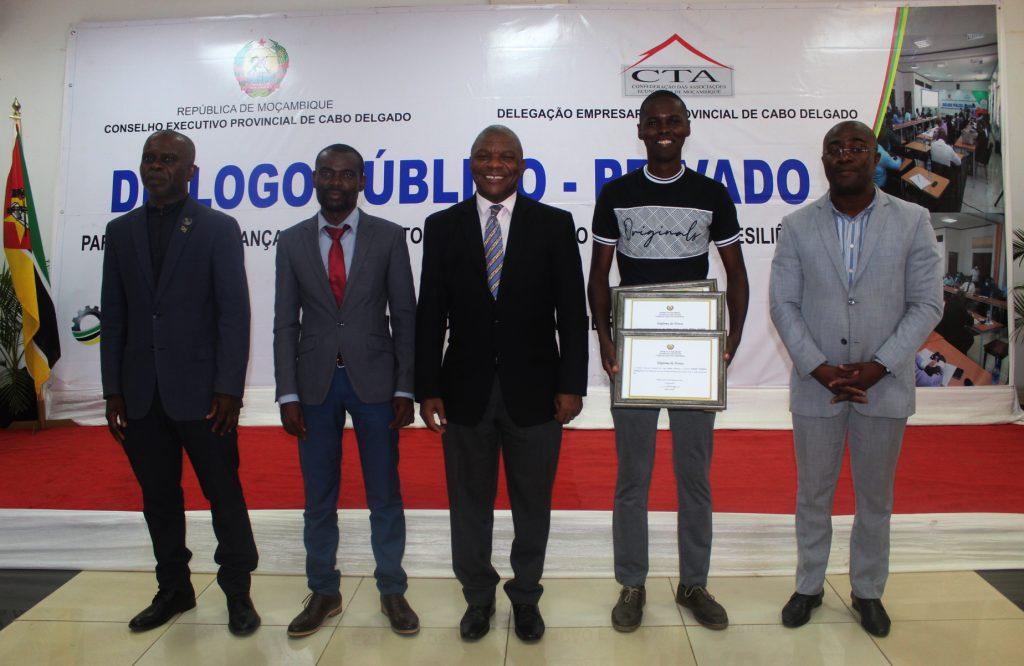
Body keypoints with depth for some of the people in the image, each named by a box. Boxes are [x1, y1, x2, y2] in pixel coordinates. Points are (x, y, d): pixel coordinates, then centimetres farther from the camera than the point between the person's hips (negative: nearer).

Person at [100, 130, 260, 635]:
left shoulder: (218, 228, -1)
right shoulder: (121, 231, 11)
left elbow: (234, 312, -6)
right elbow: (114, 315, 10)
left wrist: (229, 389, -13)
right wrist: (113, 390, 5)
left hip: (200, 391, -4)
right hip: (141, 395, 4)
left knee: (224, 495, 3)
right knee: (159, 498, 13)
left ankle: (237, 593, 18)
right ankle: (173, 589, 30)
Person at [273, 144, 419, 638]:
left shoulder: (388, 237, 0)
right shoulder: (292, 241, 5)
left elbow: (405, 316, 0)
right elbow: (285, 323, 4)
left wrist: (405, 388, -5)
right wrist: (288, 394, -3)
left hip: (375, 381, -1)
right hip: (315, 383, 2)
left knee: (385, 495, 8)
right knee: (318, 498, 11)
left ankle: (392, 591, 24)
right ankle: (323, 592, 28)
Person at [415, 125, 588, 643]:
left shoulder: (554, 224, 1)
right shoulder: (442, 227, 4)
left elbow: (571, 311, -1)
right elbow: (430, 314, 2)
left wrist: (572, 384, -6)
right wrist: (427, 389, -2)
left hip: (534, 389, -1)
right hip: (466, 390, 1)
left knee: (532, 503, 12)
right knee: (469, 502, 13)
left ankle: (525, 596, 33)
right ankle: (478, 597, 34)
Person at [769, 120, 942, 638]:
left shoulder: (912, 221, -1)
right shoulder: (797, 226, 0)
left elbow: (926, 305, -3)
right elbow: (783, 305, -3)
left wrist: (877, 367, -13)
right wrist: (819, 368, -13)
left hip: (884, 384, 0)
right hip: (815, 385, 0)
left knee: (876, 498, 14)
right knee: (813, 494, 12)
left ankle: (868, 591, 33)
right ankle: (809, 586, 30)